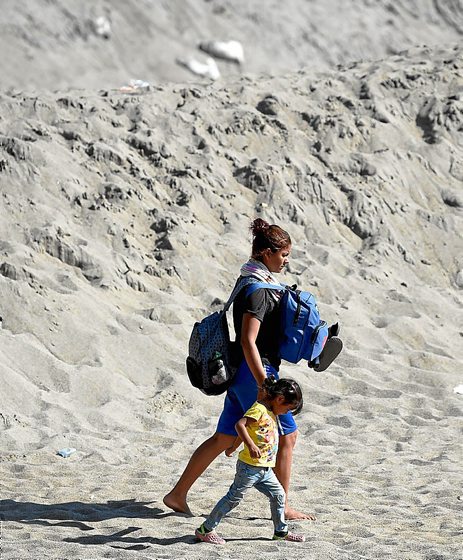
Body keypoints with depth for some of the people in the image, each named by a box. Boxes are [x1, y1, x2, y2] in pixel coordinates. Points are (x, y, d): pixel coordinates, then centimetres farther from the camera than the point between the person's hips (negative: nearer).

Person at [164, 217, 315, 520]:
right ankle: (283, 508, 10)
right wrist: (264, 385, -25)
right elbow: (248, 341, -24)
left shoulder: (255, 283, 13)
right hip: (254, 371, -10)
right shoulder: (257, 290, -18)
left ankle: (178, 495, 16)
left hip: (243, 372, 10)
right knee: (288, 435, 2)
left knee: (224, 438, 13)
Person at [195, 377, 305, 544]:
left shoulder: (271, 413, 15)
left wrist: (233, 447, 36)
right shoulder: (259, 409, -15)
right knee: (234, 497, -4)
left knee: (278, 494, 11)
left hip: (265, 469, 9)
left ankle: (281, 531, 24)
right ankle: (205, 529, 2)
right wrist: (251, 445, -40)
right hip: (250, 466, -9)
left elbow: (247, 430, 26)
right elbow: (240, 425, -30)